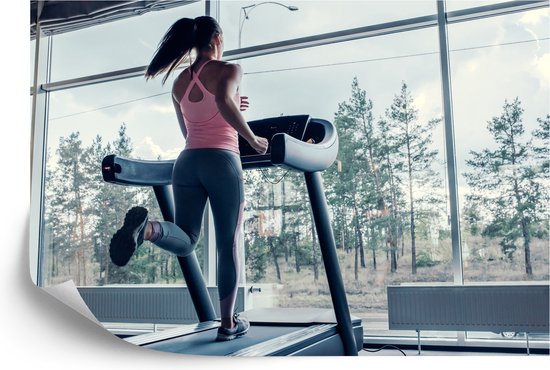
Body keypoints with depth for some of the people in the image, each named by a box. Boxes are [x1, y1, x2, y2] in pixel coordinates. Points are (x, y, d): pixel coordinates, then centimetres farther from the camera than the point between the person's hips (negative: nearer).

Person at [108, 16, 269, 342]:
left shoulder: (179, 83, 18)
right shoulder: (230, 69, 0)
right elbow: (223, 101, -23)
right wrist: (253, 140, -12)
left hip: (187, 162, 5)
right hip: (222, 161, -4)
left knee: (185, 241, 6)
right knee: (228, 246, 7)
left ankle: (147, 227, -30)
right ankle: (229, 324, 15)